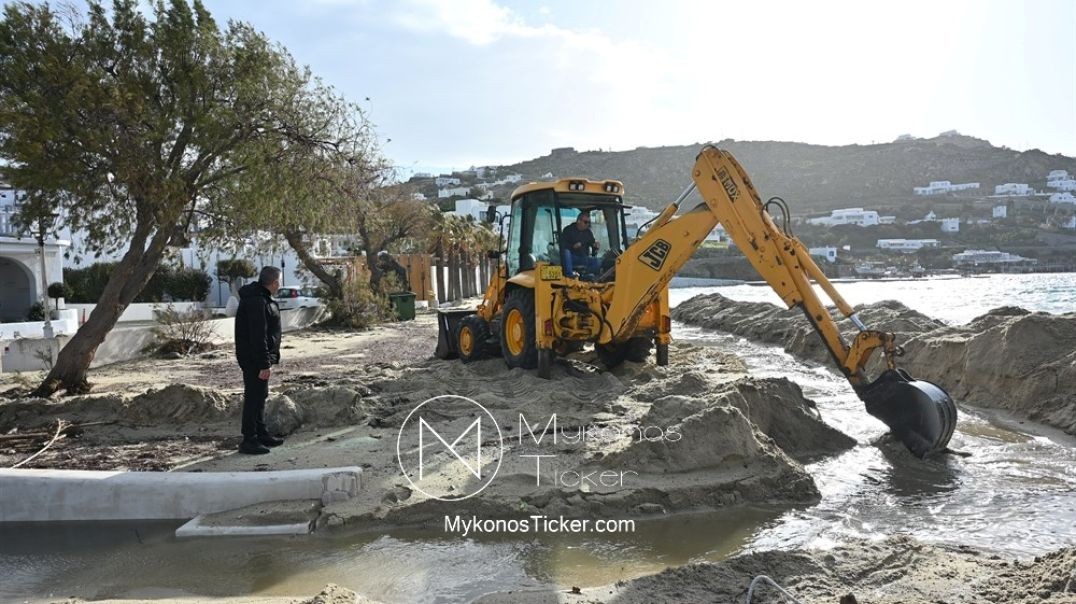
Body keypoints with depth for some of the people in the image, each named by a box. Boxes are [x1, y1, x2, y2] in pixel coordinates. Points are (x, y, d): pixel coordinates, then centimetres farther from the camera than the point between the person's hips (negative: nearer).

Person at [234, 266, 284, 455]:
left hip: (257, 358, 11)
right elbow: (258, 337, -26)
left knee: (260, 396, 18)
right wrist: (264, 364, -25)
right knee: (254, 397, -5)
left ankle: (261, 434, 29)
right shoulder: (257, 302, -22)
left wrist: (269, 359, 23)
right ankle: (249, 441, 2)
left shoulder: (261, 298, 13)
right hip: (254, 359, -11)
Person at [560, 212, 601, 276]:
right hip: (570, 258, -4)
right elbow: (562, 244, -9)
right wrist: (573, 246, -25)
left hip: (583, 258, 4)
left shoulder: (588, 232, 13)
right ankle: (569, 274, -39)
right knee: (566, 252, -36)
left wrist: (595, 246, -11)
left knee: (598, 262, -20)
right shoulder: (568, 230, 0)